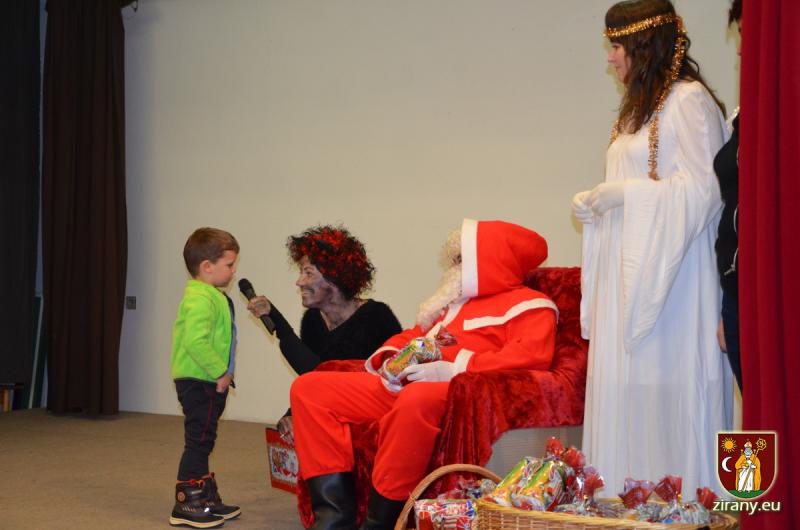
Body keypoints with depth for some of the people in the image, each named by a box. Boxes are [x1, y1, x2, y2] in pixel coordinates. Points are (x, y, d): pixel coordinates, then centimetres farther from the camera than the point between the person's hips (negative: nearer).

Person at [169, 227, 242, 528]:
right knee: (198, 442, -5)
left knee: (202, 443, 16)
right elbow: (195, 341, -30)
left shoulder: (212, 297, 15)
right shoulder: (201, 299, -19)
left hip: (207, 382, 11)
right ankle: (187, 506, 2)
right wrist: (220, 373, -23)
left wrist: (222, 374, 16)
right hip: (198, 382, -11)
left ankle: (206, 498, 25)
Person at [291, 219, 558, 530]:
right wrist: (391, 358, 10)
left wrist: (454, 369, -24)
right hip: (401, 387, 9)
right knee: (308, 388, -3)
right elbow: (411, 337, 35)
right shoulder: (454, 302, 29)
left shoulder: (529, 304, 4)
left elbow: (531, 355, -15)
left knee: (417, 399, -43)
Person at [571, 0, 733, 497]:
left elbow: (702, 191, -16)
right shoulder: (642, 107, 19)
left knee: (669, 394, -6)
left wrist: (622, 193, -14)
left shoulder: (689, 100, -8)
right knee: (627, 394, 5)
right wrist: (597, 205, 9)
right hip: (630, 276, 8)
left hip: (671, 278, -8)